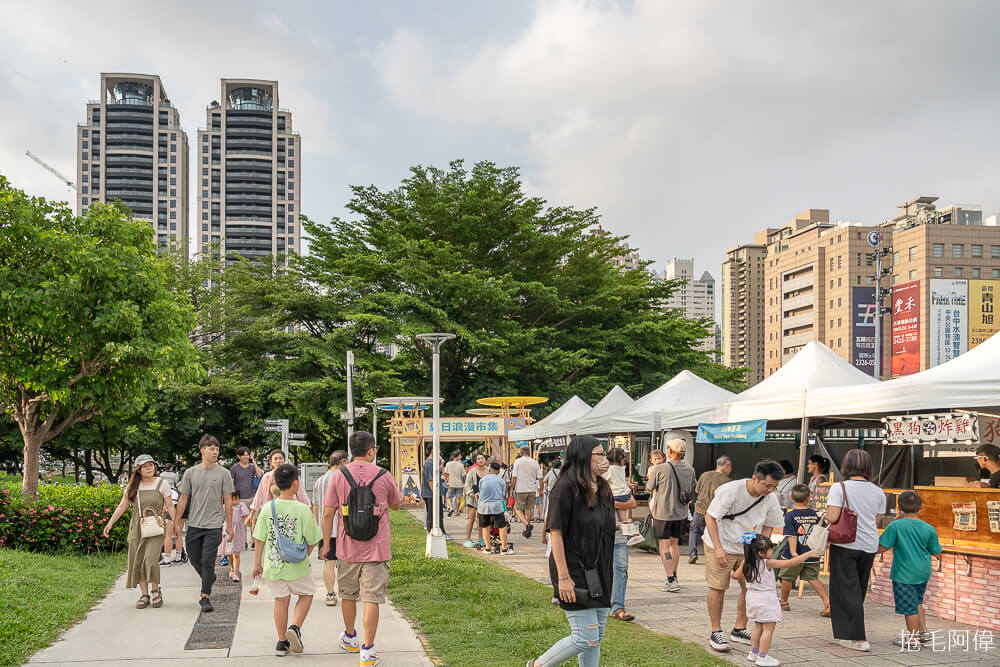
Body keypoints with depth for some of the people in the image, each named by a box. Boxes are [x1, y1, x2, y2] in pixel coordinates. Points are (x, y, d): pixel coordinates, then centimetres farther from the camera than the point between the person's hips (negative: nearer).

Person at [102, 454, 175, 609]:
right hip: (137, 529, 4)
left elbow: (169, 506, 2)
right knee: (138, 562, 1)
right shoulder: (133, 486, 8)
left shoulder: (161, 484, 0)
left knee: (150, 559, -17)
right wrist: (110, 523, 1)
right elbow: (122, 505, 8)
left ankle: (156, 590, 2)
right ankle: (144, 595, 11)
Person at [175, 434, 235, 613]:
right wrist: (178, 522, 6)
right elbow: (183, 499, 9)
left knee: (208, 560, -8)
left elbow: (228, 500, 3)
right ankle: (209, 578, 41)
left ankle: (205, 596, -1)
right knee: (194, 558, 13)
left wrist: (229, 524, 2)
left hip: (214, 525, -3)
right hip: (194, 524, 3)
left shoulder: (223, 473, 1)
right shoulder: (190, 473, 5)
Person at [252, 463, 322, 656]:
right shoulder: (302, 510, -13)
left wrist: (257, 563, 10)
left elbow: (259, 539, 0)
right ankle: (295, 627, -2)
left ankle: (282, 642, 18)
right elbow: (312, 540, -6)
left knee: (281, 600, 14)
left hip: (273, 565, 3)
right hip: (297, 567, -3)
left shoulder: (268, 508, -5)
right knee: (306, 594, 18)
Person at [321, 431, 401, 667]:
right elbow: (396, 505, 13)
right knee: (372, 598, 0)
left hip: (347, 548, 2)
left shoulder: (339, 476, -3)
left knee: (348, 595, 19)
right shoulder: (384, 476, -4)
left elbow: (328, 514, -2)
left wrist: (326, 543, 7)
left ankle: (350, 639, 38)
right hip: (376, 549, -2)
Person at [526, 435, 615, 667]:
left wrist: (606, 573, 17)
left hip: (599, 574, 8)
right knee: (586, 638, -7)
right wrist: (563, 577, -19)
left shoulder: (603, 489, 11)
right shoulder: (566, 488, -14)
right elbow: (555, 533, -16)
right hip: (576, 573, -8)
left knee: (596, 638, 10)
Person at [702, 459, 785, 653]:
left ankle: (739, 630, 20)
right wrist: (718, 548, -24)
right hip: (720, 545, -5)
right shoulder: (730, 490, -24)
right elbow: (710, 517, -19)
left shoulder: (771, 499, -8)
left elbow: (768, 527, 8)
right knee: (718, 587, -5)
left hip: (748, 549, 5)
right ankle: (716, 633, 7)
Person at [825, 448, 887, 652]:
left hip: (845, 543, -5)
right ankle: (842, 622, 33)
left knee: (847, 589, 2)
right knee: (858, 588, 18)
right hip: (869, 546, 5)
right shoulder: (878, 491, 3)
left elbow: (833, 517, -19)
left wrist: (825, 514, 2)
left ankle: (858, 638, -2)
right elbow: (876, 522, 8)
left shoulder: (840, 488, -11)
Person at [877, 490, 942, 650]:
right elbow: (936, 553, 5)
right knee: (916, 602, 25)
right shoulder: (928, 529, -3)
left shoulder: (895, 526, -14)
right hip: (923, 573, 5)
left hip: (904, 574, -5)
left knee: (909, 606, 3)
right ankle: (923, 631, 29)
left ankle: (913, 640, 11)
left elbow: (882, 548, -15)